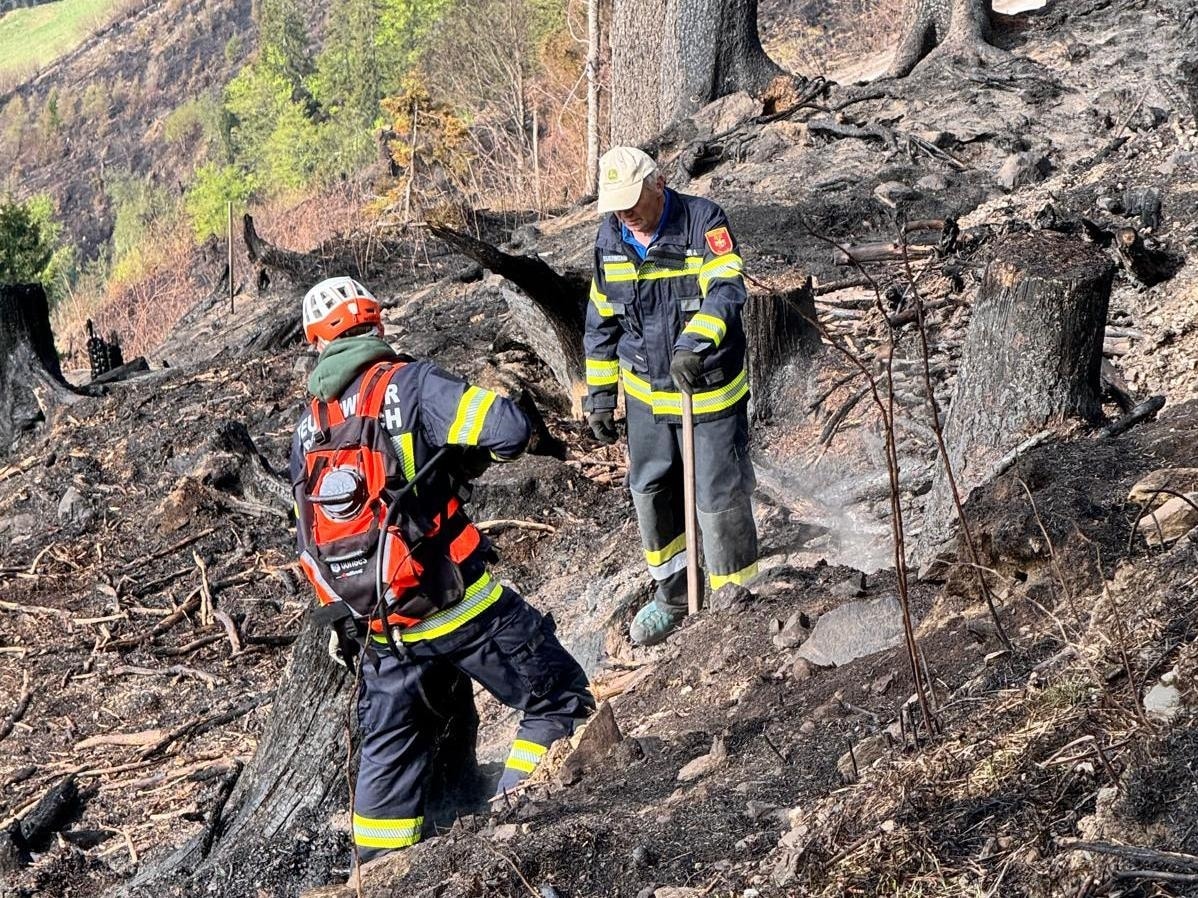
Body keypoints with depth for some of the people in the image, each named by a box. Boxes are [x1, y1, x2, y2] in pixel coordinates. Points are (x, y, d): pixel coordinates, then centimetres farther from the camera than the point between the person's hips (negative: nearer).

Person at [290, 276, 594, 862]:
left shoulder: (307, 430, 10)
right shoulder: (407, 385, -10)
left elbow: (309, 539, 16)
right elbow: (510, 430, -20)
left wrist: (346, 620, 29)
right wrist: (464, 460, 1)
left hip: (377, 626, 6)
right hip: (455, 600, -6)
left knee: (390, 749, 22)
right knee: (558, 700, 8)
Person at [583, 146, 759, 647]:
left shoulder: (702, 221, -16)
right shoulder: (610, 238, 1)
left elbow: (728, 288, -29)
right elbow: (602, 322, 10)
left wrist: (695, 342, -46)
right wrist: (599, 394, 10)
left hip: (710, 389, -5)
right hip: (645, 393, 5)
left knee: (719, 496, -1)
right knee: (650, 491, 15)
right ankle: (673, 591, 34)